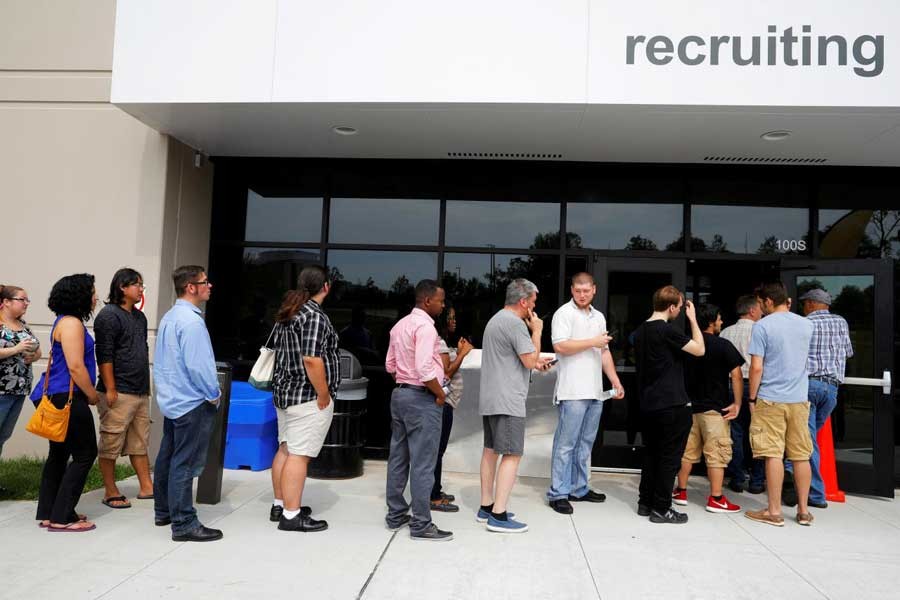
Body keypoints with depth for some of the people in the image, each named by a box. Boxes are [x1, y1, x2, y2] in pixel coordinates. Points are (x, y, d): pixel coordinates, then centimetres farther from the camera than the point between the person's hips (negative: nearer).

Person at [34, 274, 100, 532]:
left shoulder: (67, 321, 16)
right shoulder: (72, 323, -16)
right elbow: (75, 367, -21)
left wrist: (87, 394, 18)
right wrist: (92, 395, -9)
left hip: (56, 397, 10)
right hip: (67, 397, -10)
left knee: (59, 453, 15)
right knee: (85, 454, -4)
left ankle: (48, 513, 23)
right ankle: (61, 518, 0)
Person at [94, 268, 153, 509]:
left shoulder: (139, 317, 17)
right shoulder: (109, 315, -8)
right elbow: (104, 355, -14)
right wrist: (110, 389, -17)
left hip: (141, 392, 8)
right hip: (118, 393, -8)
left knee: (140, 443, 11)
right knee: (111, 444, 1)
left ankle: (146, 487, 17)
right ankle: (111, 493, 9)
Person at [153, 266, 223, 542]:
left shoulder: (168, 317, 11)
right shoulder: (190, 321, -20)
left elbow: (160, 361, 17)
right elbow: (197, 364, -23)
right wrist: (214, 395, -11)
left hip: (171, 399, 10)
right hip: (192, 403, -10)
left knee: (167, 457, 18)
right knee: (185, 463, -5)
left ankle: (163, 511, 31)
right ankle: (184, 524, 1)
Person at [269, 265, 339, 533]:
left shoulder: (287, 312, 12)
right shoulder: (315, 315, -17)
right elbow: (312, 360, -24)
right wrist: (324, 396, -17)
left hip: (284, 391, 10)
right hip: (307, 396, -9)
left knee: (285, 449, 15)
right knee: (299, 455, -6)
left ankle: (280, 505, 24)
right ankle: (291, 516, -2)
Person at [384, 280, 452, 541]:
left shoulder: (400, 325, 12)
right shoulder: (425, 326, -17)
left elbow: (390, 365, 16)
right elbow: (424, 369, -25)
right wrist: (440, 394, -13)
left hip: (400, 393, 9)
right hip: (422, 398, -9)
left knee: (398, 458, 14)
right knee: (422, 463, -3)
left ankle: (396, 515, 23)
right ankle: (421, 524, 3)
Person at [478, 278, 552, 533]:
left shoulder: (495, 319, 18)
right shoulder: (515, 323, -15)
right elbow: (530, 360, -14)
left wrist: (535, 362, 21)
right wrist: (537, 331, -3)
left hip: (489, 398, 10)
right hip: (507, 401, -10)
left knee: (491, 450, 14)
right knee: (512, 455, -7)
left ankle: (486, 507, 21)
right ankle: (498, 515, -8)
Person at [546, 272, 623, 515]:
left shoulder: (599, 317, 18)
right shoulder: (564, 313, -5)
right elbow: (560, 346, -17)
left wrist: (615, 380, 15)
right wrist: (592, 342, -10)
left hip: (595, 391, 7)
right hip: (573, 391, -7)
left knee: (585, 443, 12)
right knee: (566, 444, -5)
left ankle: (579, 489, 21)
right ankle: (558, 493, 0)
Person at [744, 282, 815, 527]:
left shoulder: (762, 326, -9)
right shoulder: (806, 325, 7)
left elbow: (756, 367, -13)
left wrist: (752, 398, -1)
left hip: (771, 399, -5)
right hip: (799, 399, 5)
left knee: (773, 455, -1)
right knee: (801, 455, 10)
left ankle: (774, 512, 3)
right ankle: (803, 511, 18)